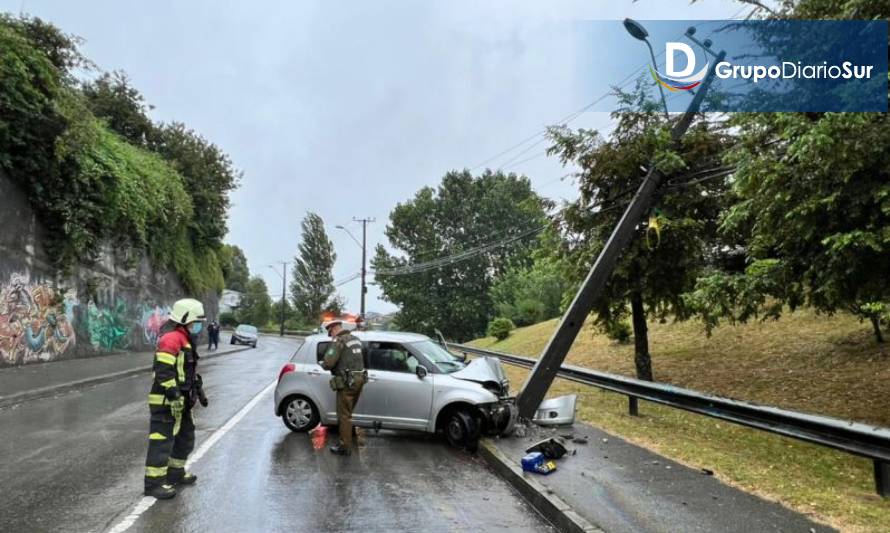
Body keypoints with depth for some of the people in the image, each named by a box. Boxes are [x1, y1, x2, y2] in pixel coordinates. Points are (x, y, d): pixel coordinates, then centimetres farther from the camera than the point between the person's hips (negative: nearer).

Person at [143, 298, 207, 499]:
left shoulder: (184, 339, 16)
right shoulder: (171, 339, -17)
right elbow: (164, 371, -25)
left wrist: (199, 390, 25)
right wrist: (175, 396, -27)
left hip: (180, 401, 11)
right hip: (166, 402, -11)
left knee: (186, 437, 20)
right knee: (162, 441, -5)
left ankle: (175, 472, 33)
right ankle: (154, 482, 2)